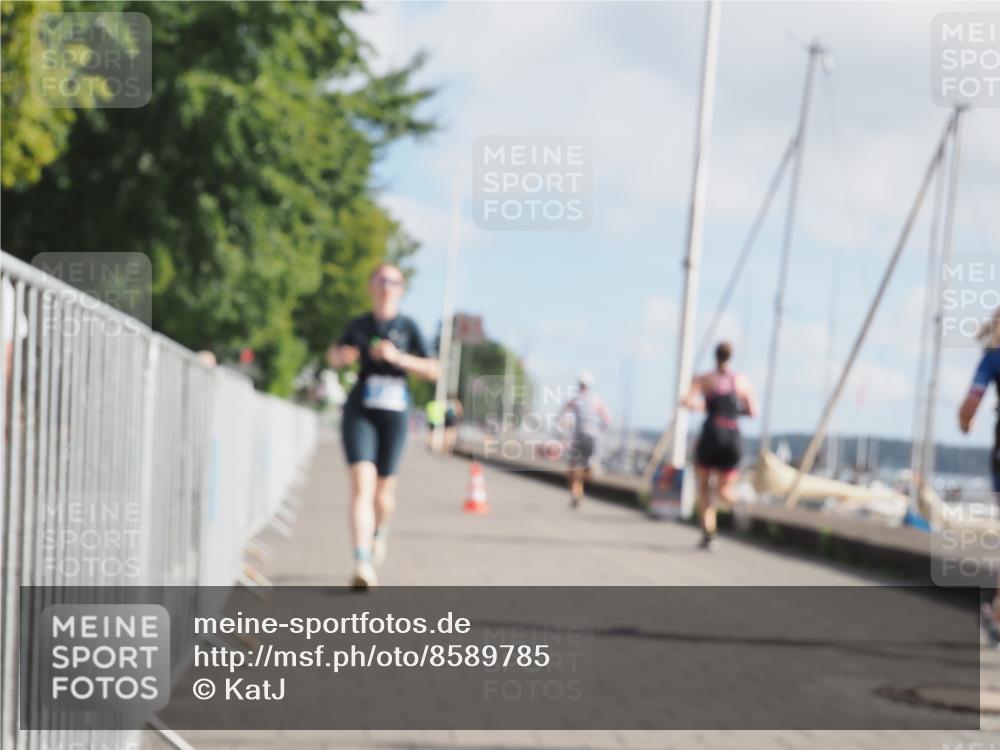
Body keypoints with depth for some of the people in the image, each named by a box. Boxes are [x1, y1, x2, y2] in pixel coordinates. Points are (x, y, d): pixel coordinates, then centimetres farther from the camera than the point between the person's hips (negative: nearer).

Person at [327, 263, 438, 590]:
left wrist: (397, 357, -14)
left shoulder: (408, 326, 3)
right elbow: (334, 356, 24)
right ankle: (362, 563, -24)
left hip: (394, 414, 0)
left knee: (384, 489, 11)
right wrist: (341, 355, 0)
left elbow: (433, 371, -1)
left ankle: (379, 533, 46)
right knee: (362, 483, -16)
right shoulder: (359, 325, 8)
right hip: (359, 412, 0)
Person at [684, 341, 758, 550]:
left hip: (710, 434, -2)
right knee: (724, 491, 11)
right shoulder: (742, 381, 9)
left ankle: (708, 535, 1)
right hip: (732, 437, 2)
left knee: (703, 487, 16)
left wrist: (702, 406, 9)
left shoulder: (703, 380, 3)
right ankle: (737, 501, -26)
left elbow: (688, 402, -12)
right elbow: (753, 411, 7)